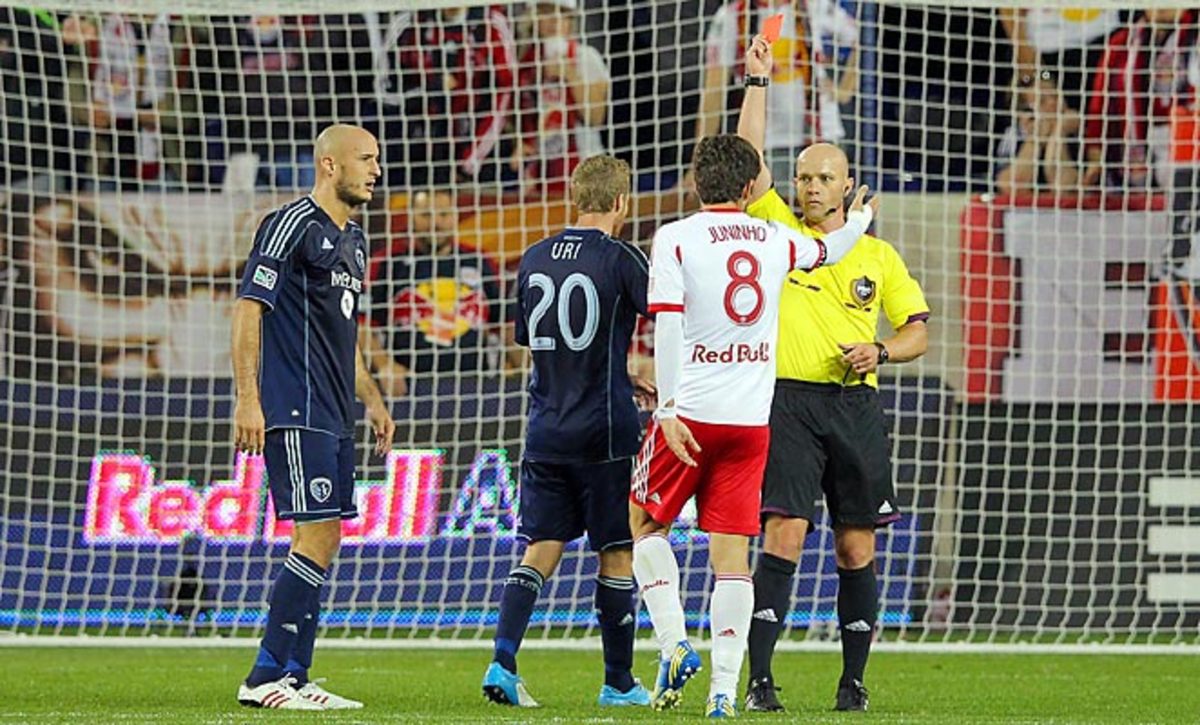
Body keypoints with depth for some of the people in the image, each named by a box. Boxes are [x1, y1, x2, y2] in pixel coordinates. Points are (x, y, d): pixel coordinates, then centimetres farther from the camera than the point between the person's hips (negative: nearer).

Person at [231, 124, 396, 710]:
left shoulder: (353, 240, 19)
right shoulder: (292, 225, -10)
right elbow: (248, 309, -14)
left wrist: (372, 401, 26)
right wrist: (247, 399, -20)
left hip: (333, 417, 10)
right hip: (295, 413, -10)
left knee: (321, 542, 8)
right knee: (317, 538, -14)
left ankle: (294, 678, 10)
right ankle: (266, 678, -12)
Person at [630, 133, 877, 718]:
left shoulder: (675, 239, -6)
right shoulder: (775, 240, 7)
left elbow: (668, 327, -14)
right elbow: (826, 252, 29)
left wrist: (668, 408, -14)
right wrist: (857, 224, 51)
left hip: (691, 412, -3)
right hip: (751, 418, 3)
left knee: (644, 522, 16)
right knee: (732, 554, 3)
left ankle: (674, 643, 0)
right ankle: (724, 691, -1)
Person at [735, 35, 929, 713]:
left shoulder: (878, 256, 12)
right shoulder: (778, 231, 7)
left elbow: (918, 330, 14)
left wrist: (881, 352, -6)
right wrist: (759, 83, -2)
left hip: (857, 405, 2)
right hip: (789, 403, -2)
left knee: (857, 549, 5)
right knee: (784, 538, -13)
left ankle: (854, 679, 14)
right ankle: (760, 680, -16)